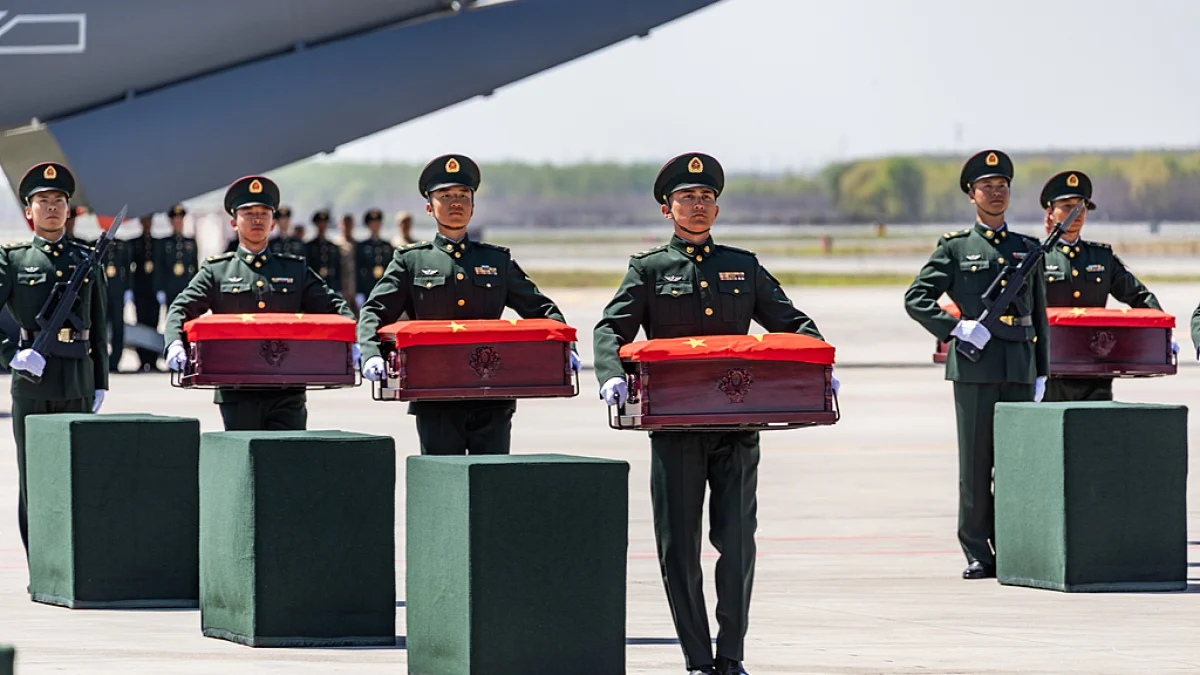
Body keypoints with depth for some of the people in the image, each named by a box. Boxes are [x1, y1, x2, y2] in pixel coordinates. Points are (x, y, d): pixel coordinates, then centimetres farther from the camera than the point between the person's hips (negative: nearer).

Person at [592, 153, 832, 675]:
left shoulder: (744, 268, 15)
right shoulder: (649, 269, 8)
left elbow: (792, 323, 13)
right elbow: (611, 328, -3)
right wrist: (611, 375, -24)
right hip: (674, 426, -1)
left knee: (736, 540, -5)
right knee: (678, 545, -1)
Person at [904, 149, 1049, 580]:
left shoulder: (1027, 249, 15)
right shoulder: (955, 248, 5)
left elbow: (1040, 319, 16)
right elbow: (915, 299, 0)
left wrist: (1041, 374, 10)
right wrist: (956, 327, -14)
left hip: (1019, 369, 3)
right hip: (974, 368, -3)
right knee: (975, 464, -2)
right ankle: (978, 555, 3)